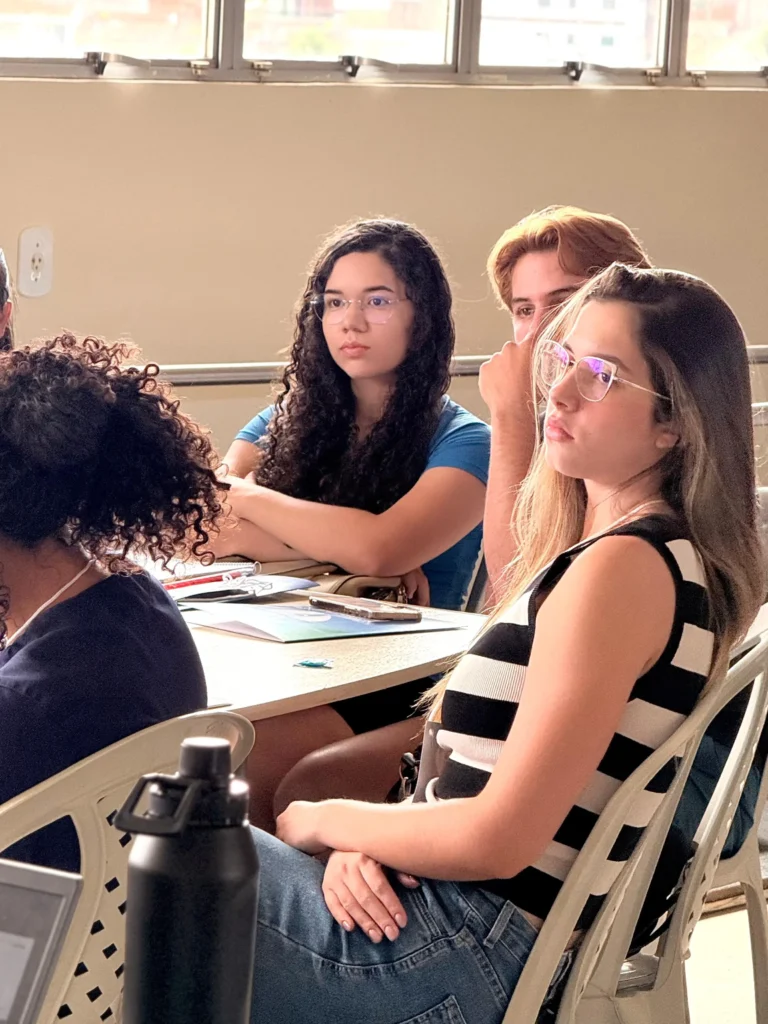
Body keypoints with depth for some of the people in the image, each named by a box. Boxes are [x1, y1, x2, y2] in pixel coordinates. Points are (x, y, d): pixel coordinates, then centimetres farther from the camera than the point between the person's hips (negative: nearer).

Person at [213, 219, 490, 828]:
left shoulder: (461, 443, 0)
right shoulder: (292, 421, 16)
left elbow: (379, 548, -17)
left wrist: (245, 498, -3)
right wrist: (336, 544, -9)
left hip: (395, 699, -4)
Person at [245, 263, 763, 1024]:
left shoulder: (621, 567, -19)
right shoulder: (666, 550, 12)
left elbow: (499, 839, -22)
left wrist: (327, 823, -6)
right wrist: (367, 840, -3)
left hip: (477, 957, -9)